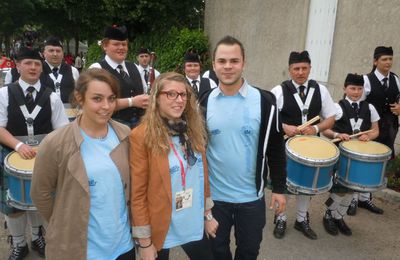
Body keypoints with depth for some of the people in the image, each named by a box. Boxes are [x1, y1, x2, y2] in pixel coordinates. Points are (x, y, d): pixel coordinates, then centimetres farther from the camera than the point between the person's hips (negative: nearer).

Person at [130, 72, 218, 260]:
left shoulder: (193, 129, 0)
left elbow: (202, 174, 7)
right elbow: (138, 193, -14)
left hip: (195, 225, 5)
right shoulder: (142, 135, -16)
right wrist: (144, 241, -11)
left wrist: (207, 215, 10)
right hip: (161, 229, -4)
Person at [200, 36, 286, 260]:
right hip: (213, 195, 1)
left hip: (251, 196, -1)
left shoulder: (265, 102, -10)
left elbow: (276, 148, -3)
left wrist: (279, 188, -1)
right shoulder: (204, 103, -5)